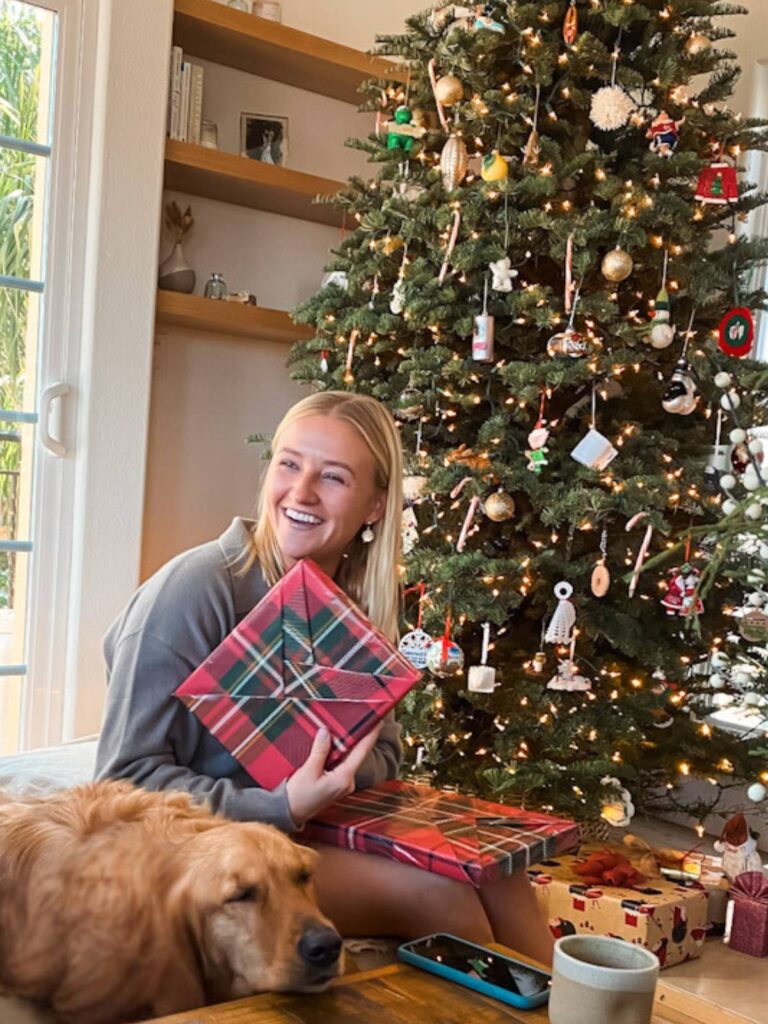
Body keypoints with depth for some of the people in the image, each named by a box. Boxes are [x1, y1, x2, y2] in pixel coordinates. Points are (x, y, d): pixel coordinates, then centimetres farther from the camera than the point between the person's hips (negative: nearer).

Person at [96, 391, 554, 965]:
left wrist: (344, 769, -16)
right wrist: (282, 808, -28)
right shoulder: (194, 588, -17)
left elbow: (385, 753, 8)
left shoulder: (359, 600, 4)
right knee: (439, 897, -21)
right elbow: (128, 777, -18)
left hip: (316, 829, 6)